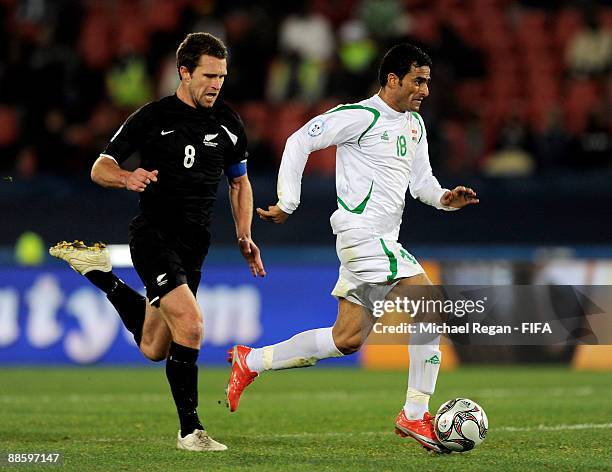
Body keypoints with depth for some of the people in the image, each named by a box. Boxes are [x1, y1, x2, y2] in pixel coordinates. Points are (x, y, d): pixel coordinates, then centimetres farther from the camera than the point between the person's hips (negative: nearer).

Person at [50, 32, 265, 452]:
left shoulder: (229, 125, 6)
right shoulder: (153, 118, -7)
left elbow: (239, 182, 20)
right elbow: (100, 168, -3)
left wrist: (245, 236, 7)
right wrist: (127, 178, -25)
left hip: (194, 245, 6)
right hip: (153, 236, -6)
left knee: (154, 349, 13)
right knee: (190, 324, -25)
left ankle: (100, 274, 36)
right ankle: (190, 430, -15)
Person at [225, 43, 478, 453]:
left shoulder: (414, 124, 17)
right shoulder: (361, 116, -10)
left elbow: (421, 180, 21)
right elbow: (299, 142, -9)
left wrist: (445, 198, -1)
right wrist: (288, 203, -11)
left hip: (382, 241, 10)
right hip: (364, 232, -10)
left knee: (347, 340, 9)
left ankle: (251, 362, 20)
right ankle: (415, 415, -11)